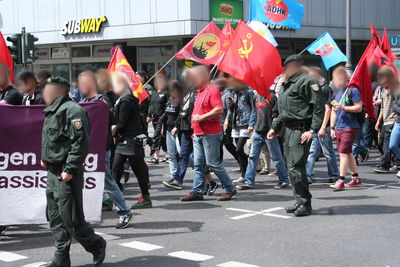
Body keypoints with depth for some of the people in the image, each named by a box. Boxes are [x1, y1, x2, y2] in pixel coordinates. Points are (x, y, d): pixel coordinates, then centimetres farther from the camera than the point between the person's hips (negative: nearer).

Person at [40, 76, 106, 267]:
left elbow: (81, 142, -21)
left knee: (71, 219, -6)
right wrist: (45, 159, 16)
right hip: (53, 173, 10)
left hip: (67, 175, -10)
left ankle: (97, 245, 15)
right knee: (55, 218, 12)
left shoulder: (72, 111, -15)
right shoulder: (51, 112, 17)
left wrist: (70, 169, -22)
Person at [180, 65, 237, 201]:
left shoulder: (213, 90, -12)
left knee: (213, 163, -5)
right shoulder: (200, 92, 18)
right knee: (198, 164, 7)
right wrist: (195, 129, 21)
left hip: (210, 134, -9)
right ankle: (197, 191, 9)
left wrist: (201, 117, -21)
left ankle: (230, 189, 6)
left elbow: (219, 110, -24)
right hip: (198, 134, 9)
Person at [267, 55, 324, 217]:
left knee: (296, 167, -14)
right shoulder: (285, 85, 20)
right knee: (291, 167, 12)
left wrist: (312, 130, -21)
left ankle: (305, 204, -6)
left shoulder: (306, 82, -10)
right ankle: (300, 202, 20)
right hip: (289, 129, 10)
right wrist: (274, 128, 21)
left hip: (301, 130, -10)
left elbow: (318, 108, -14)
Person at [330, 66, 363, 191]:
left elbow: (359, 107, -13)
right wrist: (332, 127, 16)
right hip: (339, 128, 8)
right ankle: (356, 178, 22)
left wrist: (343, 107, -22)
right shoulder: (337, 92, 16)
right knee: (348, 153, 12)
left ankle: (341, 181, -14)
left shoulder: (353, 90, -7)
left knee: (343, 152, -13)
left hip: (350, 127, -8)